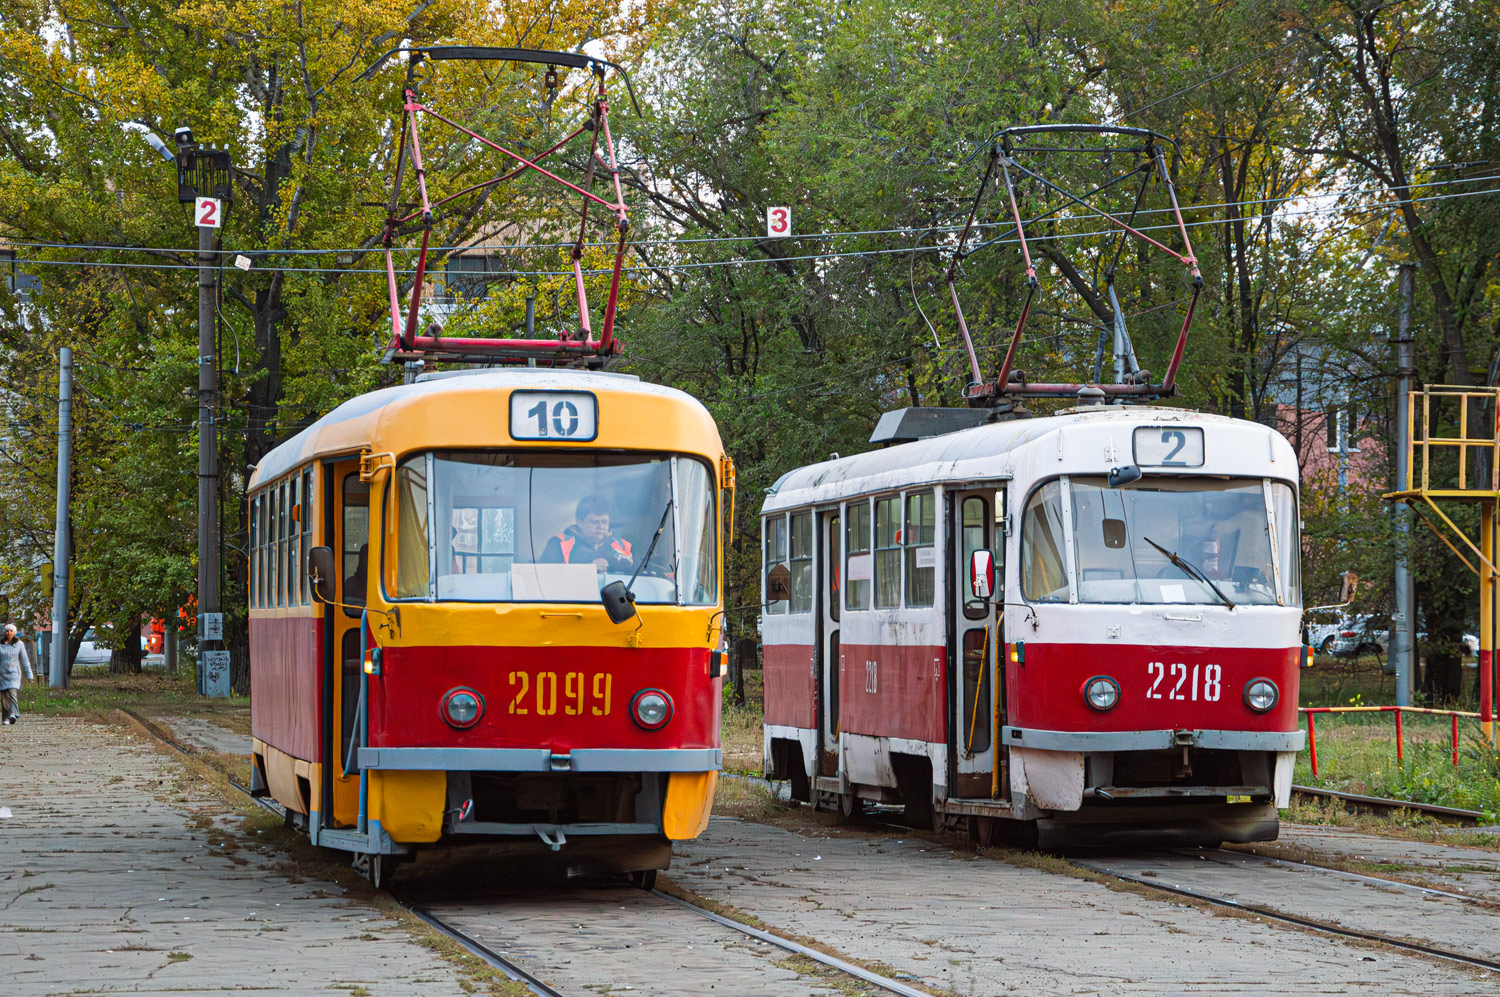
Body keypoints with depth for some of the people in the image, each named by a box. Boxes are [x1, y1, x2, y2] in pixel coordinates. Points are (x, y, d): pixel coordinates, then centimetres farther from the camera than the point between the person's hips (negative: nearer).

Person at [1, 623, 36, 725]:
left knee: (12, 693, -21)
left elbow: (25, 660, 4)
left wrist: (30, 674, 2)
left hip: (14, 673, -2)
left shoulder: (19, 644, 0)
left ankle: (13, 714, -33)